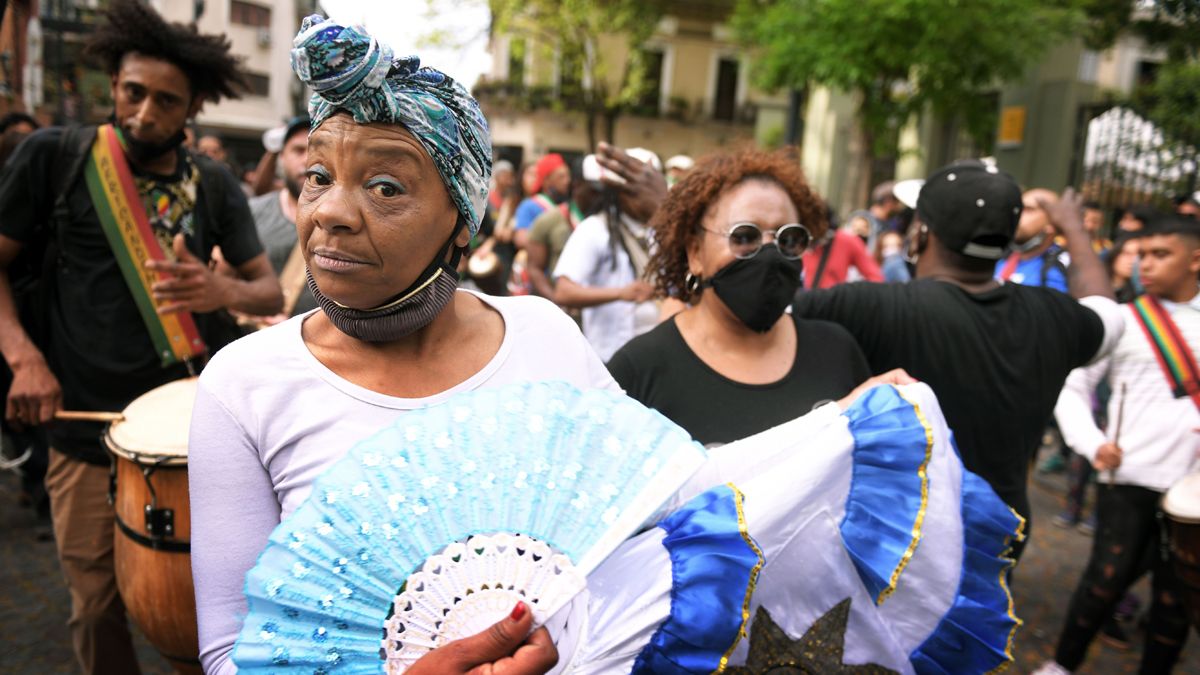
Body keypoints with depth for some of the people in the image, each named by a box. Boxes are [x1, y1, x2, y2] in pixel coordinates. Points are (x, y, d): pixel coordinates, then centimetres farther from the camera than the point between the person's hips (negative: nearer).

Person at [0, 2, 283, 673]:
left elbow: (272, 292, 5)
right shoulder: (54, 155, -1)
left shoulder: (215, 185, 4)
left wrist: (223, 290, -18)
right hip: (86, 432, -1)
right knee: (98, 610, 11)